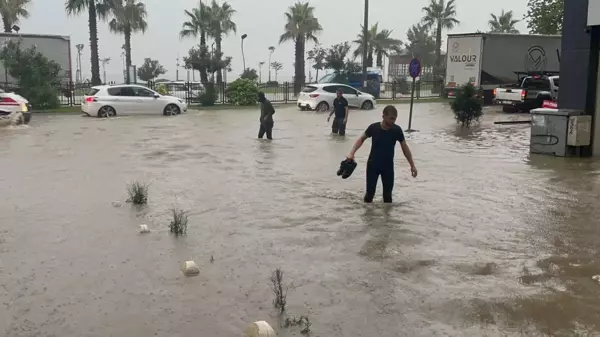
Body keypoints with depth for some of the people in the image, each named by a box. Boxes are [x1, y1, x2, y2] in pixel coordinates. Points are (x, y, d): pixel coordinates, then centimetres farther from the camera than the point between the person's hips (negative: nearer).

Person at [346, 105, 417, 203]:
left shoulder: (397, 130, -15)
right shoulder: (374, 127, -17)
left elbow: (405, 148, -3)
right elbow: (362, 138, 1)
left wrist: (412, 165, -2)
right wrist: (352, 153, -11)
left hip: (388, 166, 1)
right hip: (373, 165, -1)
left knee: (387, 194, 8)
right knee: (370, 192, 4)